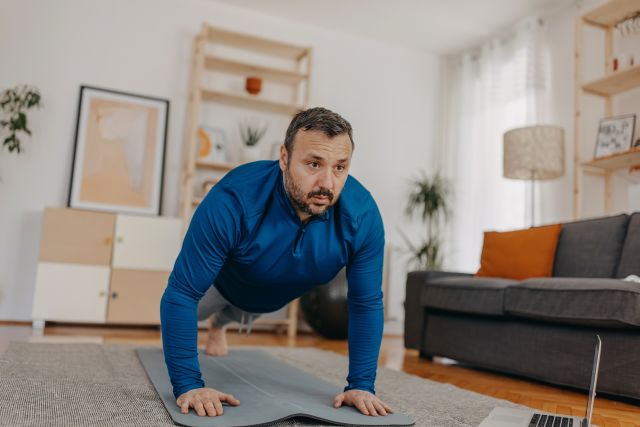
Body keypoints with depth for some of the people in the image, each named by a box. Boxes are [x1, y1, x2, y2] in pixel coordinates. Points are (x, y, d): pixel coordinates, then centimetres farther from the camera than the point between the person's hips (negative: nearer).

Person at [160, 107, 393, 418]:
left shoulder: (363, 215, -37)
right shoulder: (233, 202, -46)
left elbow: (366, 303, -23)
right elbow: (182, 292, -38)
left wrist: (361, 385, -24)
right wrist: (188, 385, -39)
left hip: (276, 299, 3)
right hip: (223, 284, -3)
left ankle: (218, 326, 70)